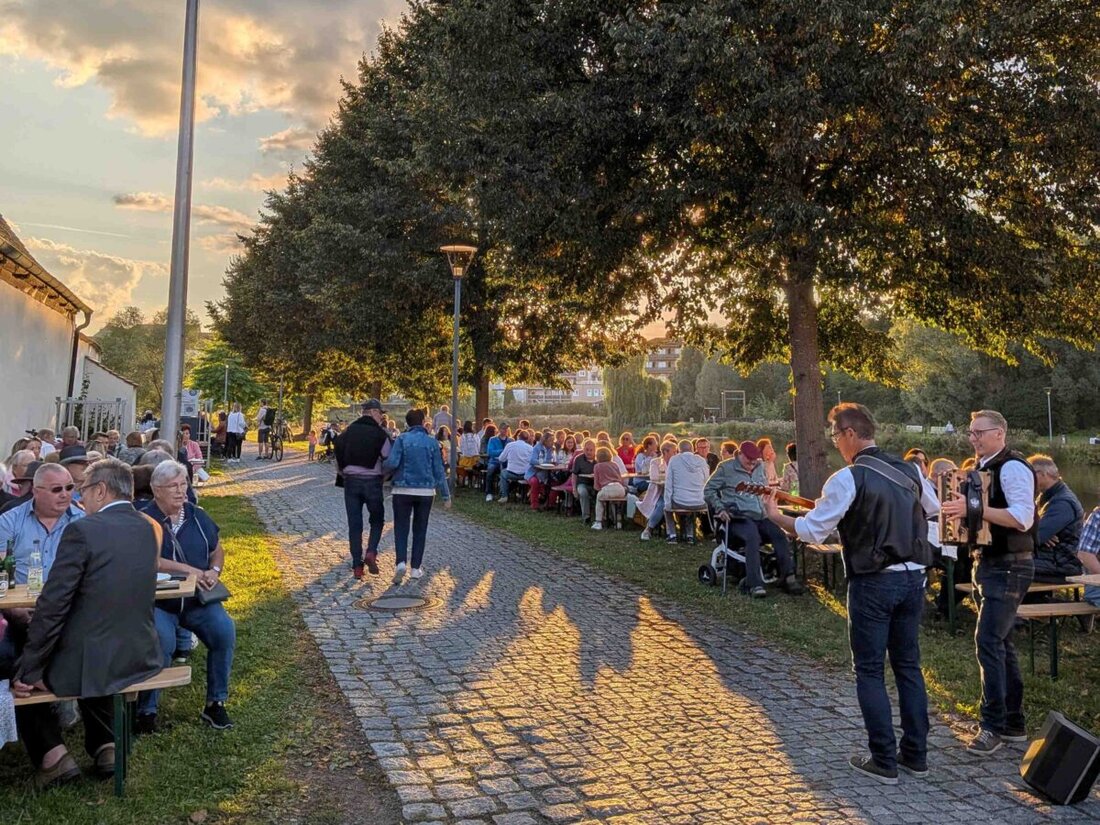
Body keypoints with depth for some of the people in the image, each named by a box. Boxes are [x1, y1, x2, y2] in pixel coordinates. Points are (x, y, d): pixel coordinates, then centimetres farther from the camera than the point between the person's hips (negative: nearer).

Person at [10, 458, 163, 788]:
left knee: (16, 671, 22)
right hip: (140, 657, 6)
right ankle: (106, 745, 27)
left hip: (92, 662, -5)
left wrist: (27, 672, -8)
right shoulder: (147, 528, 4)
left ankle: (53, 754, 15)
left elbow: (52, 608, -16)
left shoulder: (82, 530, -17)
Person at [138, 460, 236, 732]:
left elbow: (217, 550, 18)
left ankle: (215, 702, -3)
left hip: (197, 599, 4)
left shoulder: (198, 516, 10)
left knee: (225, 630, -19)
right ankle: (146, 710, -11)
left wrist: (214, 571, -3)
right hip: (157, 601, -4)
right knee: (162, 640, -31)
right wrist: (187, 569, -21)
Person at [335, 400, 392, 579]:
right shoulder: (380, 434, -6)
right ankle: (371, 552, -5)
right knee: (377, 520, 15)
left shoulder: (347, 432, 6)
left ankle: (357, 566, 8)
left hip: (351, 482, 3)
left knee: (354, 524, 7)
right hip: (372, 482, -3)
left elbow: (339, 461, 7)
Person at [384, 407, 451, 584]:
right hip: (426, 491, 2)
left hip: (403, 490, -2)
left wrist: (383, 466, 7)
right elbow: (439, 470, 2)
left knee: (401, 528, 5)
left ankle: (401, 563, -14)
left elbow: (392, 463, -16)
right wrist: (446, 495, 6)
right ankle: (415, 568, 14)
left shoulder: (402, 439, -4)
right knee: (420, 530, 13)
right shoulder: (432, 442, 2)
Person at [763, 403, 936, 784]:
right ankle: (915, 755, 23)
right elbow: (933, 508, 23)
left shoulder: (848, 479, -14)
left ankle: (884, 762, 9)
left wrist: (775, 515, 3)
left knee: (869, 670, 5)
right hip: (913, 578, 7)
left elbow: (812, 530, -12)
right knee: (908, 666, 15)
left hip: (873, 582, -6)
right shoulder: (908, 470, 6)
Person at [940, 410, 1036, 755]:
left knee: (988, 642, -14)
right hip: (988, 563, 10)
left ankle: (993, 726, -7)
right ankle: (1013, 723, 23)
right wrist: (961, 507, 6)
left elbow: (1022, 518, -25)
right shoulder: (984, 469, 15)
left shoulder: (1012, 467, -14)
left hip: (1009, 567, -10)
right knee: (1000, 643, 14)